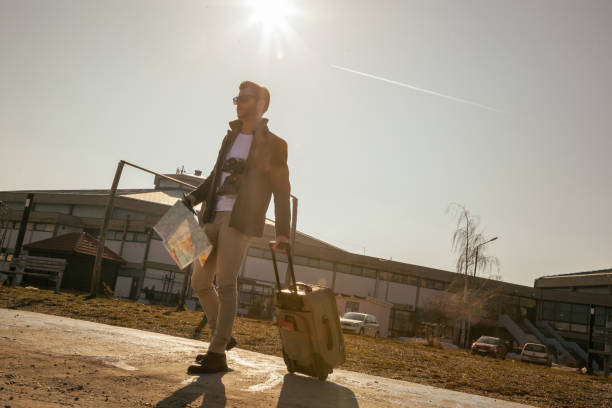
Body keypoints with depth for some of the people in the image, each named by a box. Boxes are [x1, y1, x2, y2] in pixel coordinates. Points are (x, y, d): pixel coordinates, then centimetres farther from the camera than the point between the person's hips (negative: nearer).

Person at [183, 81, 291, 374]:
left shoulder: (273, 145, 1)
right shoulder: (231, 137, 21)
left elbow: (281, 191, -1)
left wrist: (282, 232, -8)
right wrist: (194, 198, 7)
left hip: (240, 220, -7)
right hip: (214, 217, 7)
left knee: (225, 282, -12)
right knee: (200, 281, 9)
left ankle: (217, 354, -5)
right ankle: (222, 336, 26)